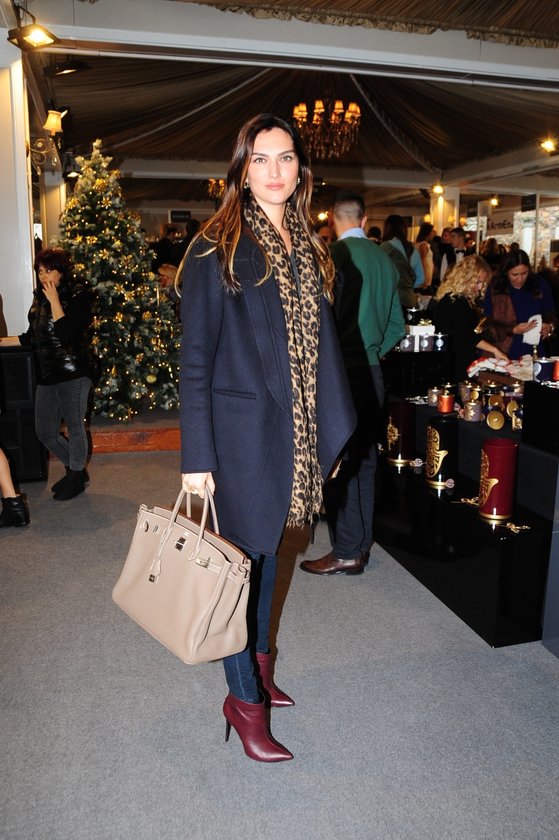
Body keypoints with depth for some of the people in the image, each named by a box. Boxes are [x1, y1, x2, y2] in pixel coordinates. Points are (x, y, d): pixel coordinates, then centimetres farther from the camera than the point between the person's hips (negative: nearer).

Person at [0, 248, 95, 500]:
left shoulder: (77, 295, -7)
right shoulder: (39, 297, 12)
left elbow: (66, 333, -21)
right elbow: (32, 338, 20)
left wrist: (54, 300, -16)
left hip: (72, 373, -7)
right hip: (47, 375, 7)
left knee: (74, 427, 3)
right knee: (45, 432, 10)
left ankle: (76, 478, 21)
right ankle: (74, 468, 32)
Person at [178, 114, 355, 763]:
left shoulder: (309, 249, 10)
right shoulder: (216, 248, -8)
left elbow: (321, 342, 13)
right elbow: (195, 359, -10)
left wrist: (332, 432, 10)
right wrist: (196, 456, -13)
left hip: (294, 432, 6)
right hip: (241, 429, -6)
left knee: (268, 550, 18)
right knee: (241, 557, 4)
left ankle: (259, 666, 38)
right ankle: (243, 701, 21)